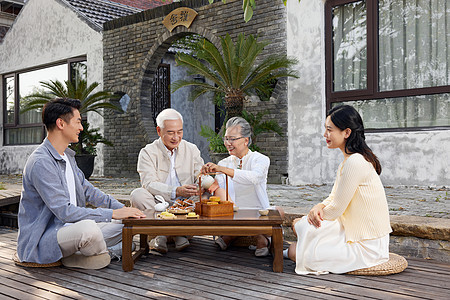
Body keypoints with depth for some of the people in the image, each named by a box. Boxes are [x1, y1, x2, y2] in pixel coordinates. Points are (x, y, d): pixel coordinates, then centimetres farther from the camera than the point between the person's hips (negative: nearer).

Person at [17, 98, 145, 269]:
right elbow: (64, 211, -26)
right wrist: (112, 214, -24)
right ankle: (100, 254, -5)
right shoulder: (41, 163, -21)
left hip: (66, 227, 10)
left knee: (121, 228, 5)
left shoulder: (68, 156, 11)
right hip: (40, 241, -10)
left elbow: (87, 190, 17)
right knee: (88, 228, -37)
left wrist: (122, 208, 4)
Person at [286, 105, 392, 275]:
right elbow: (334, 197, 14)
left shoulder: (355, 162, -24)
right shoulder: (349, 160, 10)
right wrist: (319, 208, -9)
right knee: (299, 224, 6)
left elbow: (336, 209, -20)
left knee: (295, 253, -11)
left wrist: (305, 221, -4)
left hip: (366, 247, -10)